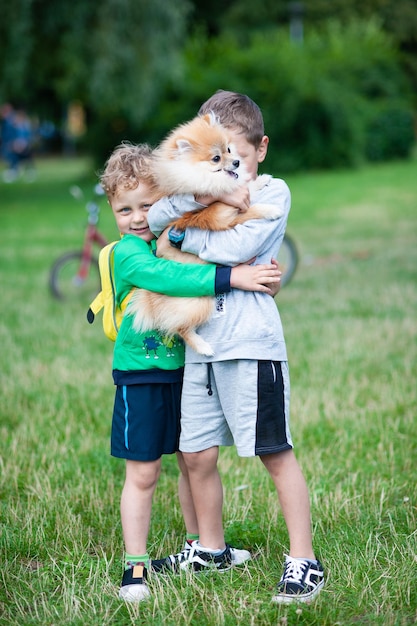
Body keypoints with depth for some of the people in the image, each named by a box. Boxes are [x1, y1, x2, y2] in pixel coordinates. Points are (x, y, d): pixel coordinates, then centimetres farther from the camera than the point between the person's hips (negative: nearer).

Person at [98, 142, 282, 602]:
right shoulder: (128, 254, -16)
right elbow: (166, 277, -33)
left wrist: (259, 274, -9)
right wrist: (231, 277, -39)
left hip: (184, 370, 6)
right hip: (140, 377, -6)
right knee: (142, 473, -1)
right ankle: (135, 566, 8)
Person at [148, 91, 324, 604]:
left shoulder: (273, 192, -1)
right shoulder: (202, 193, 17)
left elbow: (238, 247, -16)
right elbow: (154, 218, -1)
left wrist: (183, 239, -3)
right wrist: (204, 193, -14)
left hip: (250, 345, -6)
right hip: (201, 345, 6)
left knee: (275, 453, -3)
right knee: (197, 454, 11)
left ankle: (303, 562, 3)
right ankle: (210, 549, 29)